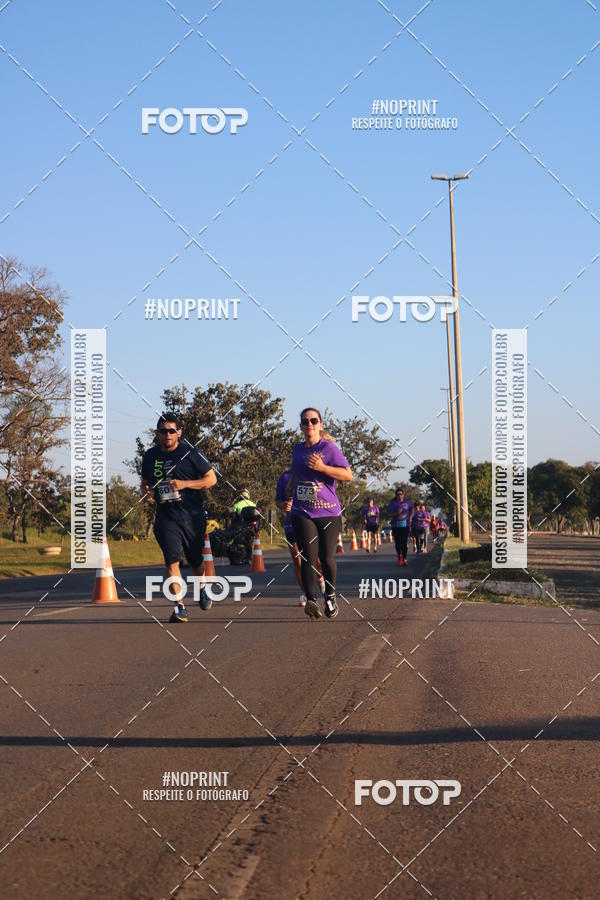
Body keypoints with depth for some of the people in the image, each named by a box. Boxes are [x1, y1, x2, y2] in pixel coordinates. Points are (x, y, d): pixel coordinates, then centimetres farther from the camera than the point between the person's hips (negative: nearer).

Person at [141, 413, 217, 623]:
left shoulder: (190, 453, -4)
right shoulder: (150, 456, 7)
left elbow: (211, 479, -2)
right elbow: (145, 481, 23)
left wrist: (184, 484, -15)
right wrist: (147, 491, -2)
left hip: (192, 516, -1)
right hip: (166, 517, 1)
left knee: (196, 561, 14)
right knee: (172, 560, -15)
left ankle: (202, 587, 46)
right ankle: (180, 606, -15)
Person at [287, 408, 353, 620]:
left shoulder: (329, 448, -3)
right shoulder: (297, 449, 14)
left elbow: (348, 475, -9)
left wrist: (322, 467, -19)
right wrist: (291, 486, 20)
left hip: (328, 512, -3)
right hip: (302, 512, 3)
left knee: (326, 558, 1)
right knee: (308, 557, -14)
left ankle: (330, 597, 24)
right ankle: (311, 600, -26)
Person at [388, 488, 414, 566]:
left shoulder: (407, 502, 8)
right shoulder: (393, 503, 1)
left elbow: (412, 509, 22)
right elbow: (390, 514, -4)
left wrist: (410, 517, 7)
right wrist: (397, 513, -22)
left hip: (405, 524, 1)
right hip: (396, 525, -1)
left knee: (404, 542, -6)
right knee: (397, 542, 2)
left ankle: (404, 559, -2)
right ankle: (399, 555, 29)